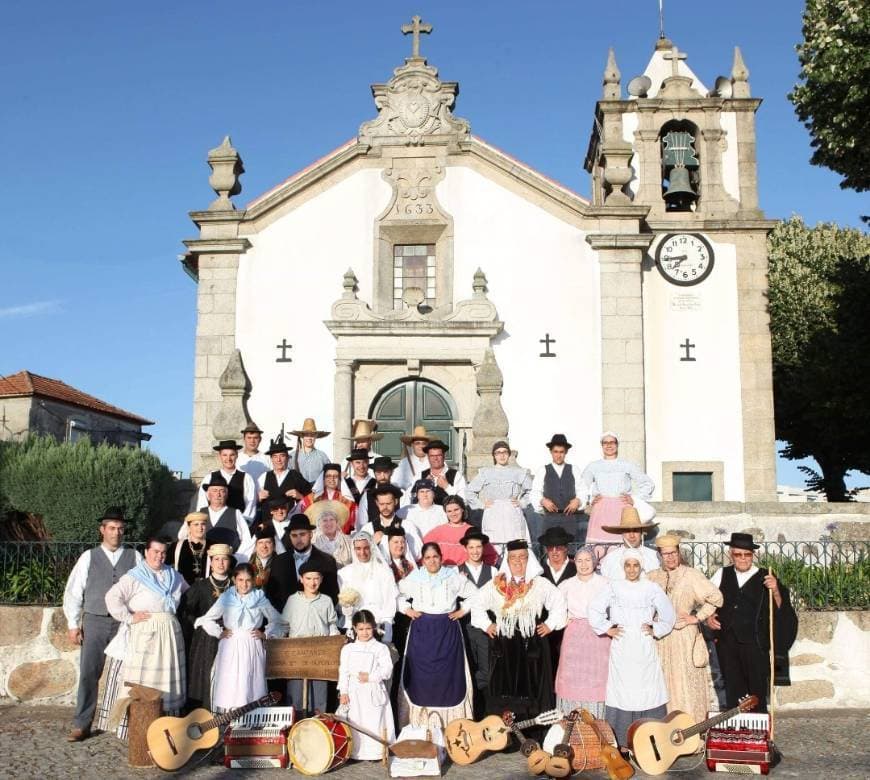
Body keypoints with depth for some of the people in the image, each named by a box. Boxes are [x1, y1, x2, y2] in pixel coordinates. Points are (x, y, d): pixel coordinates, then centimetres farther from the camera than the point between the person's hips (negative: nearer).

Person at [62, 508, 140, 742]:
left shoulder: (134, 557, 6)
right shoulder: (89, 557, 6)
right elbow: (73, 591, 6)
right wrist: (73, 624, 2)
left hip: (126, 623, 0)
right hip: (95, 621, 0)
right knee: (88, 674, -3)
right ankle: (81, 725, 5)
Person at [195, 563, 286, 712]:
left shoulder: (260, 599, 2)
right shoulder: (226, 598, 1)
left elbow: (278, 622, 10)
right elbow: (206, 620, 7)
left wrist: (265, 634, 0)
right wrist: (219, 633, -1)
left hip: (252, 648, 0)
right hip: (230, 648, 0)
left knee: (250, 687, 0)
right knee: (228, 688, -1)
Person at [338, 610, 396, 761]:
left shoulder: (380, 648, 0)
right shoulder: (347, 649, 8)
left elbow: (387, 669, -6)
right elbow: (343, 671, 5)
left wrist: (370, 677, -15)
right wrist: (343, 691, -2)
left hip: (374, 693, -2)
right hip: (354, 693, 2)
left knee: (374, 723, -2)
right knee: (355, 723, 4)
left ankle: (375, 753, 6)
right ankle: (356, 752, 12)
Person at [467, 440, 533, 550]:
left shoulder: (518, 472, 10)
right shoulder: (485, 472, 8)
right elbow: (470, 491, 10)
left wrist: (522, 503, 5)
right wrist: (481, 505, 4)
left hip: (513, 514, 1)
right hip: (493, 515, -1)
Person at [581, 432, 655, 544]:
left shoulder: (628, 465, 14)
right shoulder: (593, 466, 17)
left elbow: (649, 484, 14)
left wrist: (634, 499, 5)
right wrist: (590, 499, 0)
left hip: (622, 510, 0)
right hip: (600, 511, 1)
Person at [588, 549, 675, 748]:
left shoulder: (652, 588, 5)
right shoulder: (613, 587, 3)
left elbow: (669, 615, 11)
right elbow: (594, 609, 0)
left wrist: (655, 630, 2)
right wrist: (607, 629, -1)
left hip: (645, 648, 1)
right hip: (621, 648, -1)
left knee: (647, 690, -1)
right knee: (622, 690, -1)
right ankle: (623, 741, 5)